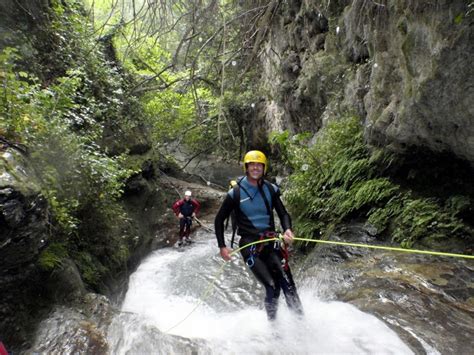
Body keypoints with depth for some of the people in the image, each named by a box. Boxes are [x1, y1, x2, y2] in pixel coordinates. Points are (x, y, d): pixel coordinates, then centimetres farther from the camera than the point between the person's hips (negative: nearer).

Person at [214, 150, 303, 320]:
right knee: (272, 287, -11)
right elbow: (219, 220, 6)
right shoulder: (236, 193, -1)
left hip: (270, 241, 3)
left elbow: (283, 213, 9)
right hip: (249, 244, -3)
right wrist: (222, 246, -1)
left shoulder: (271, 189, 7)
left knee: (287, 284, -10)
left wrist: (287, 229, -13)